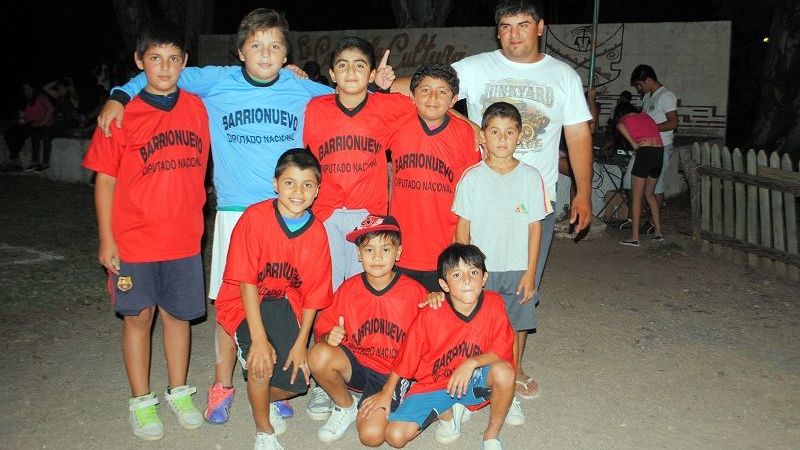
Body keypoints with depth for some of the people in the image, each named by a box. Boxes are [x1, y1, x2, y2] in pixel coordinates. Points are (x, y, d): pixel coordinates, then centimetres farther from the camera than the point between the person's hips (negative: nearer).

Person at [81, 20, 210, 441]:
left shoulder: (196, 108, 1)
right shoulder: (122, 114, -6)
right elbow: (105, 179, -4)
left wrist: (193, 216, 8)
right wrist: (106, 239, -6)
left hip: (184, 236, 2)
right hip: (134, 238, -2)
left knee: (178, 314, 12)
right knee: (138, 316, 8)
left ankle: (179, 392, 29)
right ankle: (141, 400, 23)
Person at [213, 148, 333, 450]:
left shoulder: (317, 233, -7)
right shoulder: (255, 217, -19)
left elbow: (312, 293, -3)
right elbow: (246, 281, -21)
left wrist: (300, 342, -10)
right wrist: (260, 339, -25)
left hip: (285, 303, 4)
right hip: (243, 302, -3)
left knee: (297, 381, -8)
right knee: (262, 362, -27)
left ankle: (267, 398, 30)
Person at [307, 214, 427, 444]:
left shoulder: (414, 292, -8)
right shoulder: (348, 289, -3)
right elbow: (323, 329, 3)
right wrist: (329, 338, -21)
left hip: (392, 374, -2)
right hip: (354, 364, 3)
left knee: (371, 435, -24)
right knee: (318, 355, -30)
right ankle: (345, 406, 1)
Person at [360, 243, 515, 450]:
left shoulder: (494, 304, -16)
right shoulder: (430, 315, -19)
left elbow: (502, 350, -13)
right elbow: (406, 356, -8)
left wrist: (472, 362, -29)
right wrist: (386, 393, -1)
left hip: (474, 381, 1)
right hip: (433, 385, 0)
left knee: (504, 371, -33)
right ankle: (447, 412, 12)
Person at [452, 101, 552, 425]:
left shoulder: (530, 177, -1)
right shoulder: (472, 177, -3)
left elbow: (535, 227, 1)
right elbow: (462, 228, 1)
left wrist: (530, 272, -2)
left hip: (517, 270, 1)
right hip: (480, 268, -1)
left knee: (515, 330, 7)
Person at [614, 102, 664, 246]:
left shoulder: (624, 119, 9)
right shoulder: (646, 116, 26)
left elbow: (619, 126, -10)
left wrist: (634, 145, -1)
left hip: (645, 153, -6)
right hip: (660, 153, 7)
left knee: (636, 198, 2)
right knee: (650, 193, 22)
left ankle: (634, 238, 1)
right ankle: (658, 232, 23)